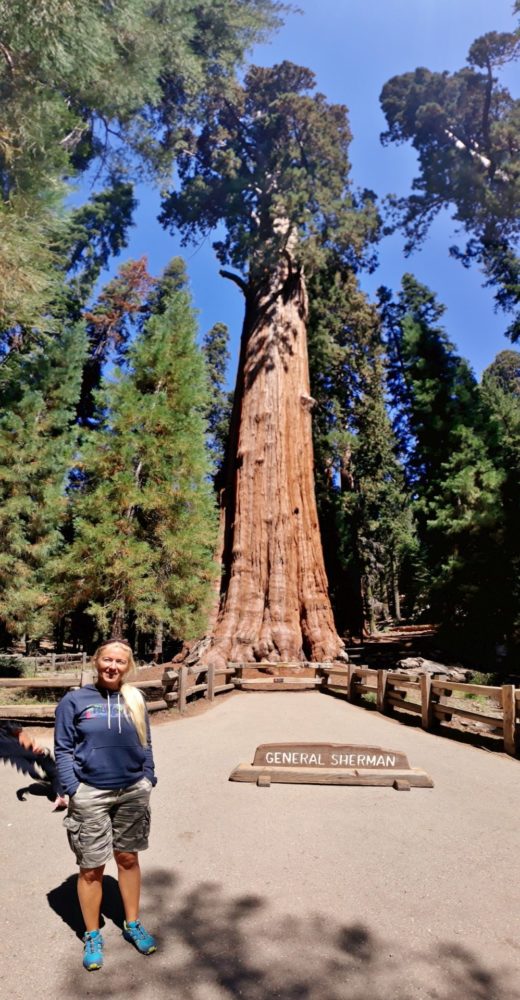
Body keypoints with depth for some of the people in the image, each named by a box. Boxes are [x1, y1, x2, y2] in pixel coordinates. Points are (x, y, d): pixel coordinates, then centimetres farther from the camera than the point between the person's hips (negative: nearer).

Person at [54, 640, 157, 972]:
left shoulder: (135, 699, 1)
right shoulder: (75, 700, -8)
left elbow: (145, 744, 8)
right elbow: (63, 749, -5)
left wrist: (148, 781, 4)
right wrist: (73, 789, -11)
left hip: (133, 792, 3)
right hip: (91, 795, -2)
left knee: (128, 859, 17)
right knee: (92, 868, 9)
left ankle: (133, 925, 37)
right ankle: (92, 936, 32)